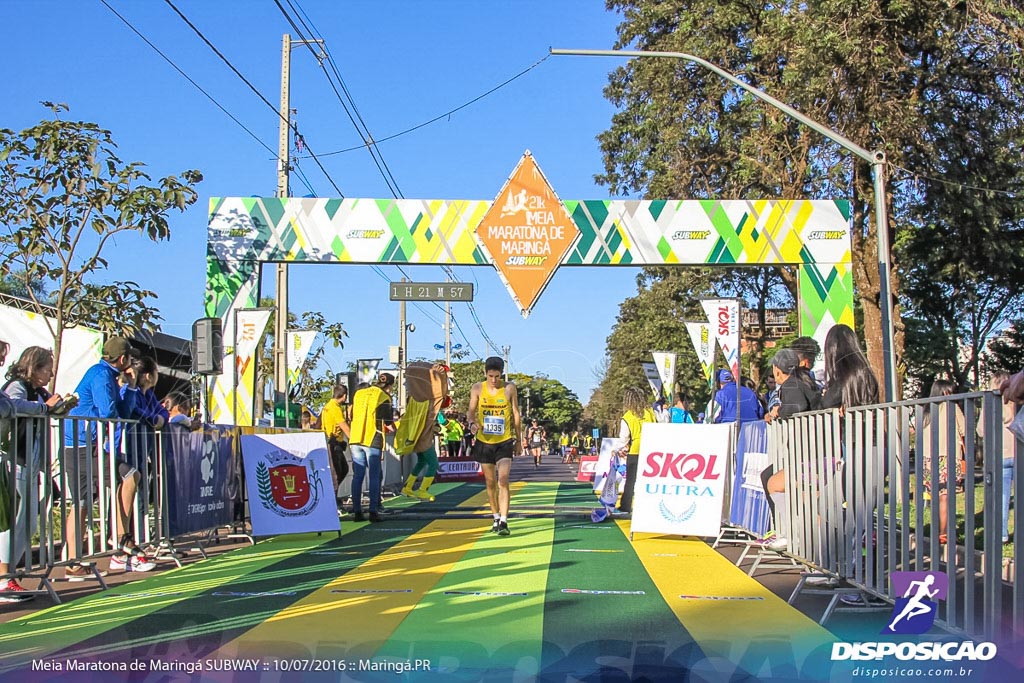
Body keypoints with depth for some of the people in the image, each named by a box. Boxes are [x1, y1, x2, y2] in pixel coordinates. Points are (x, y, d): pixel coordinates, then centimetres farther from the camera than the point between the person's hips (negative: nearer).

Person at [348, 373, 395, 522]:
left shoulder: (358, 394, 14)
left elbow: (351, 420, 17)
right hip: (373, 441, -5)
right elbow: (388, 425, -4)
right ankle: (373, 511, -3)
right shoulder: (384, 398, -4)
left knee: (357, 476, 6)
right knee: (374, 477, 0)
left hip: (356, 439, 5)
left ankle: (357, 511, 5)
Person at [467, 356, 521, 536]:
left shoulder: (509, 388, -4)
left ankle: (504, 522, -17)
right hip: (484, 441, 2)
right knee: (490, 482, 12)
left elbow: (516, 414, 4)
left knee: (503, 480, -15)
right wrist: (472, 423, -27)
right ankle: (496, 518, 29)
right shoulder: (477, 389, -2)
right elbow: (471, 411, -4)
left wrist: (518, 439, 6)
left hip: (504, 441, -2)